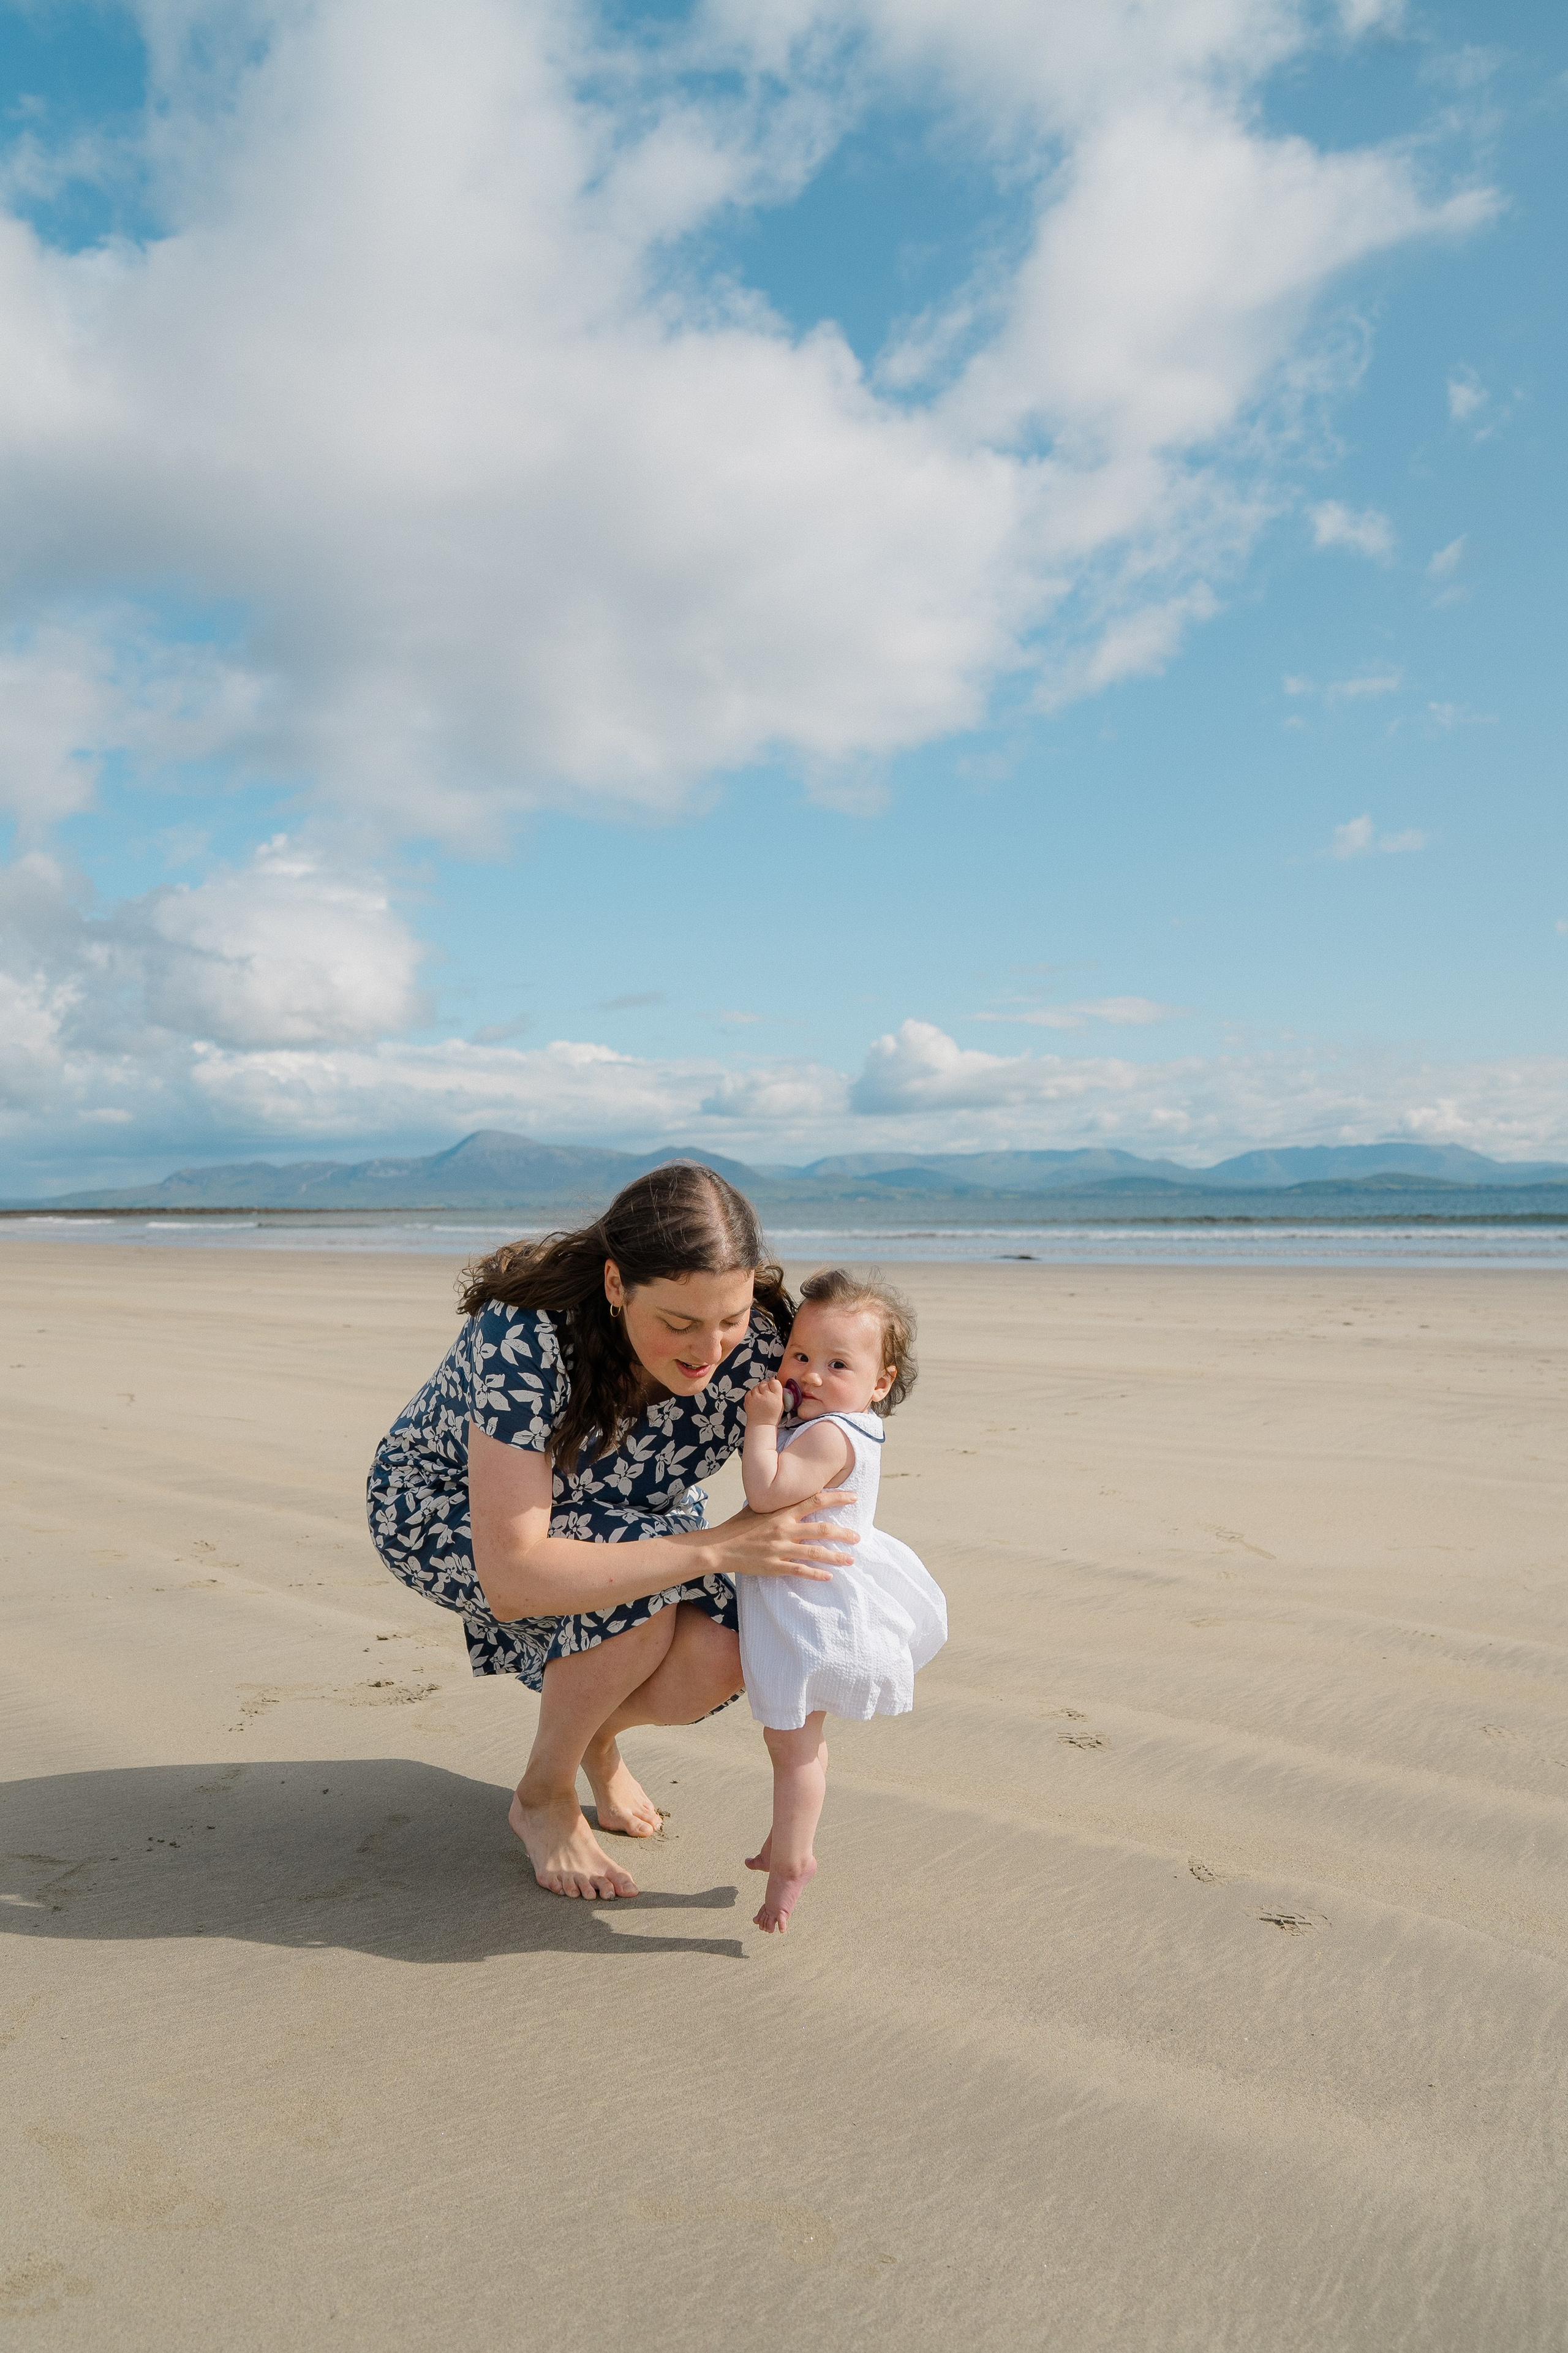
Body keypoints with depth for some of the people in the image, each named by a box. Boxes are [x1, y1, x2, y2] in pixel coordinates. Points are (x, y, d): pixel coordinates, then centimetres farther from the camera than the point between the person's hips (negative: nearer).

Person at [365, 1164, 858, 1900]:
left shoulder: (756, 1343, -27)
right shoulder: (524, 1337, -40)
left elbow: (791, 1496, -10)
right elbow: (512, 1579, -42)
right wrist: (716, 1549, -46)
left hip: (622, 1516, 4)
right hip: (442, 1506, -4)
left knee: (714, 1657, -23)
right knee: (640, 1584, -33)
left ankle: (596, 1734, 13)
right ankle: (543, 1800, -4)